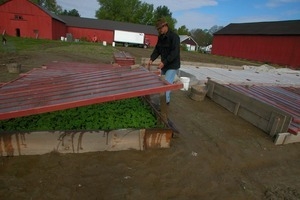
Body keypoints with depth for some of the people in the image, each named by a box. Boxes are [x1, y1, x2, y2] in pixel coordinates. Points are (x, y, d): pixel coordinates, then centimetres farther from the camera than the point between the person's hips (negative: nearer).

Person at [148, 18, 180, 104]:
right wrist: (152, 59, -5)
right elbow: (157, 49, 10)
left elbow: (175, 53, -24)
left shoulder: (174, 36, -16)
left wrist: (164, 62, -28)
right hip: (164, 65, 8)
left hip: (172, 65, -8)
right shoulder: (160, 37, 7)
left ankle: (166, 102, -4)